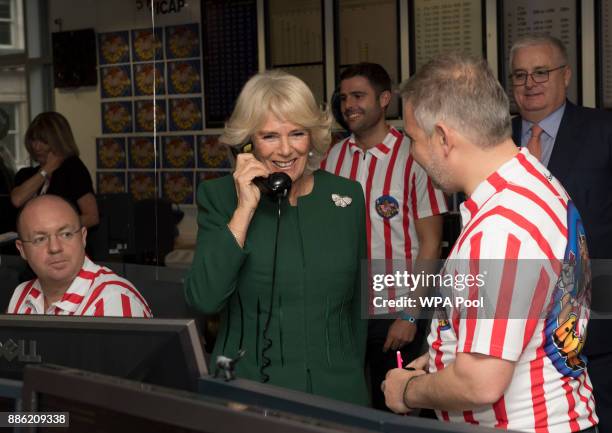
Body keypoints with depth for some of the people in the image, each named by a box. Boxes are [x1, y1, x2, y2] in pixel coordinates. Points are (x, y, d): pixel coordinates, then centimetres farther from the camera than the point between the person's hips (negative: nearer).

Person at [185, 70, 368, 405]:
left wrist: (354, 377, 13)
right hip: (248, 389, -2)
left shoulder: (348, 196, 3)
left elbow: (357, 302, 11)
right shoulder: (219, 197, -4)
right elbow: (204, 299, -16)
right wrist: (246, 209, -17)